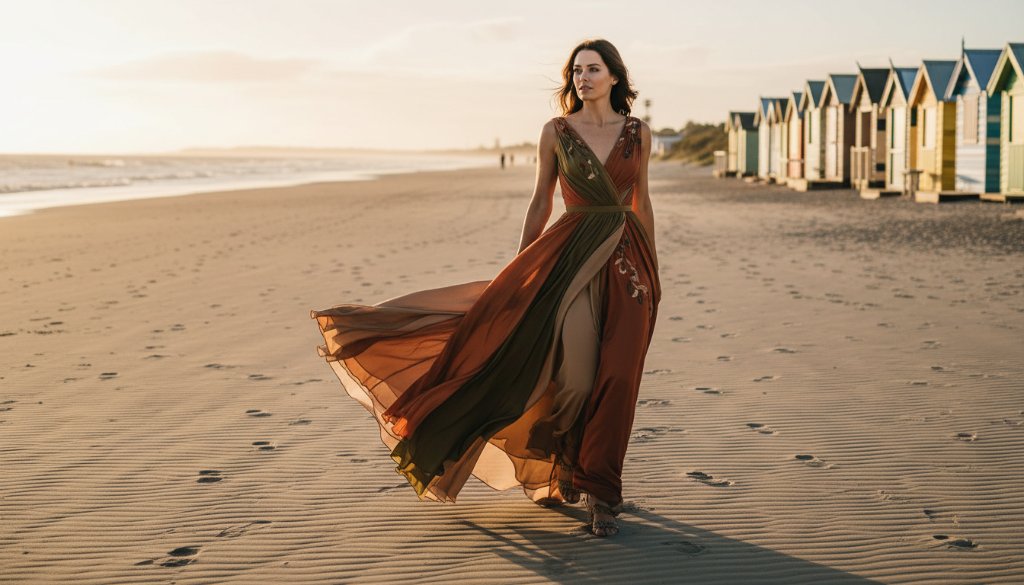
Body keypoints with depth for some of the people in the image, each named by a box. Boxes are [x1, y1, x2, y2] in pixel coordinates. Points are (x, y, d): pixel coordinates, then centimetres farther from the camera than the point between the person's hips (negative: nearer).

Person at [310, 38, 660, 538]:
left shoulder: (638, 133, 7)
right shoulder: (555, 132, 3)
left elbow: (642, 203, 13)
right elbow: (540, 203, 7)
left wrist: (652, 271, 12)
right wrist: (519, 273, 5)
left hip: (626, 259, 2)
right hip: (571, 256, -1)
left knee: (615, 376, -4)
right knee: (571, 362, -18)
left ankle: (599, 493, 9)